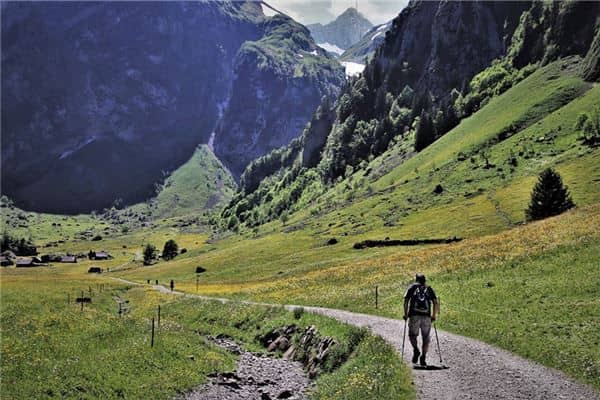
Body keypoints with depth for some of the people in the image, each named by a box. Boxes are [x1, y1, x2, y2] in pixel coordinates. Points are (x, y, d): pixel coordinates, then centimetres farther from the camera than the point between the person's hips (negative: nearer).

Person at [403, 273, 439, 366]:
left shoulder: (412, 287, 13)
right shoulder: (429, 289, 16)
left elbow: (406, 301, 1)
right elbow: (436, 303, 5)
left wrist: (405, 314, 6)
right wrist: (434, 316, 12)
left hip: (414, 316, -1)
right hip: (426, 316, 1)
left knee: (412, 335, 12)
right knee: (426, 338, 9)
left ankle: (416, 349, -13)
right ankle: (423, 357, -1)